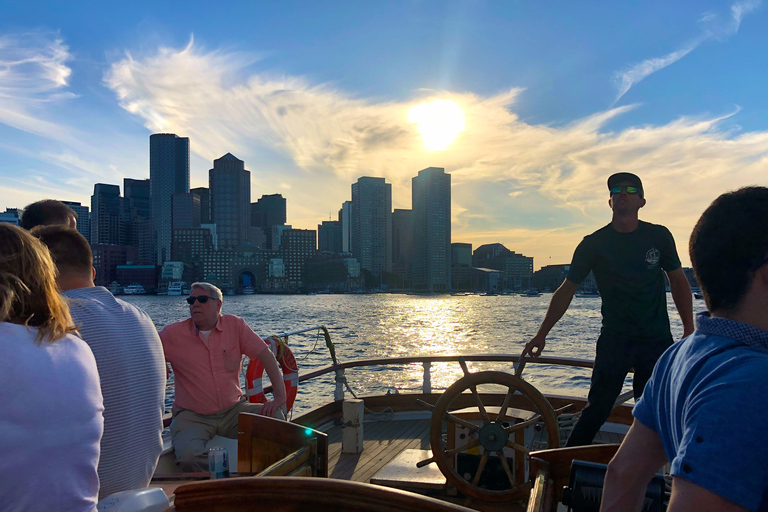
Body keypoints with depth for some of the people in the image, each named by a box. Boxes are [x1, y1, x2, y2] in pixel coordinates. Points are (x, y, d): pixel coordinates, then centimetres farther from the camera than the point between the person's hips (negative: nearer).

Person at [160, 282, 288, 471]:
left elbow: (266, 355, -4)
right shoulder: (173, 334, -3)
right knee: (189, 456, -32)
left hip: (233, 410, 2)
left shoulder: (235, 325, -1)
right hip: (193, 416, -2)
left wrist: (280, 396, -14)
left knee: (275, 418, -20)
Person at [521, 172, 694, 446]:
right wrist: (541, 334, -2)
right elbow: (566, 290, 1)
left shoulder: (659, 236, 3)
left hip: (658, 341, 2)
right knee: (597, 409, -6)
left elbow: (679, 282, 13)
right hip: (614, 339, -2)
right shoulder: (594, 244, -2)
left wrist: (689, 330, 5)